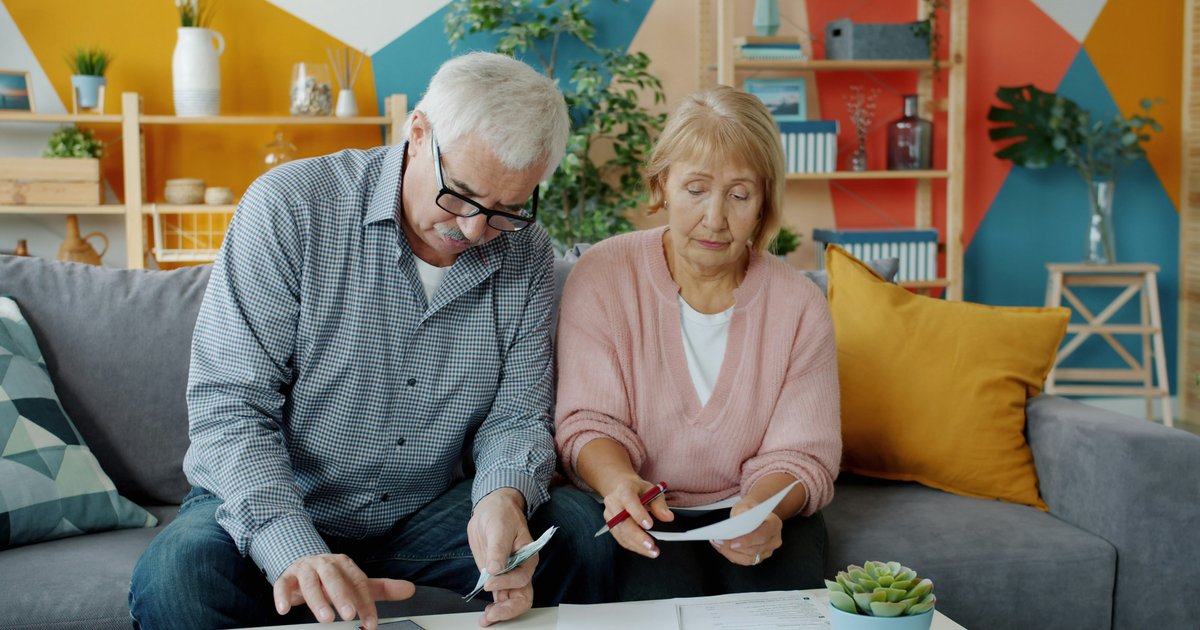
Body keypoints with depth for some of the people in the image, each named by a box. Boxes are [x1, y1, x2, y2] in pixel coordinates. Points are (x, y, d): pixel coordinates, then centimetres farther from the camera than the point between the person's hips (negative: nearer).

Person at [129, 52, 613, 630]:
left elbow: (517, 415, -1)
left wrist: (504, 498, -26)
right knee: (177, 574, -33)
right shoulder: (290, 207, -16)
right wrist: (294, 550, -35)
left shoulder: (526, 255, -3)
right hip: (267, 511, -2)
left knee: (576, 527, -18)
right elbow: (230, 406, -20)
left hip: (421, 516, 3)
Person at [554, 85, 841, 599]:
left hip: (756, 514, 2)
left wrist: (763, 508, -28)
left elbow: (801, 455, -4)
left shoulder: (800, 305, -3)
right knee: (669, 597, -30)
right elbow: (589, 421, -7)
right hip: (639, 517, -1)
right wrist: (618, 482, -31)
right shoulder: (604, 276, -6)